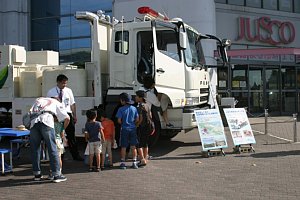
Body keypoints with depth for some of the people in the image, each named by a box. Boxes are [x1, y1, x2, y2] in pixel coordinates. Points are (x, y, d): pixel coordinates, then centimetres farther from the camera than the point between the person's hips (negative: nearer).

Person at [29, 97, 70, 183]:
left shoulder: (38, 100, 36)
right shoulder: (57, 103, 27)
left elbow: (30, 112, 21)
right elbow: (67, 118, 18)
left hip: (34, 121, 3)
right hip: (46, 121, -3)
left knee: (35, 149, 13)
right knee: (52, 149, 0)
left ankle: (37, 174, 20)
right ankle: (56, 174, 0)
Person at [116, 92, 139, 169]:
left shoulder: (121, 109, -9)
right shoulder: (134, 108, 2)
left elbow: (119, 121, -11)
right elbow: (137, 120, 4)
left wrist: (123, 124, 9)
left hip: (124, 129, -3)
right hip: (133, 129, 3)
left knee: (123, 147, 6)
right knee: (133, 147, 10)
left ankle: (123, 163, 9)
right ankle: (134, 163, 12)